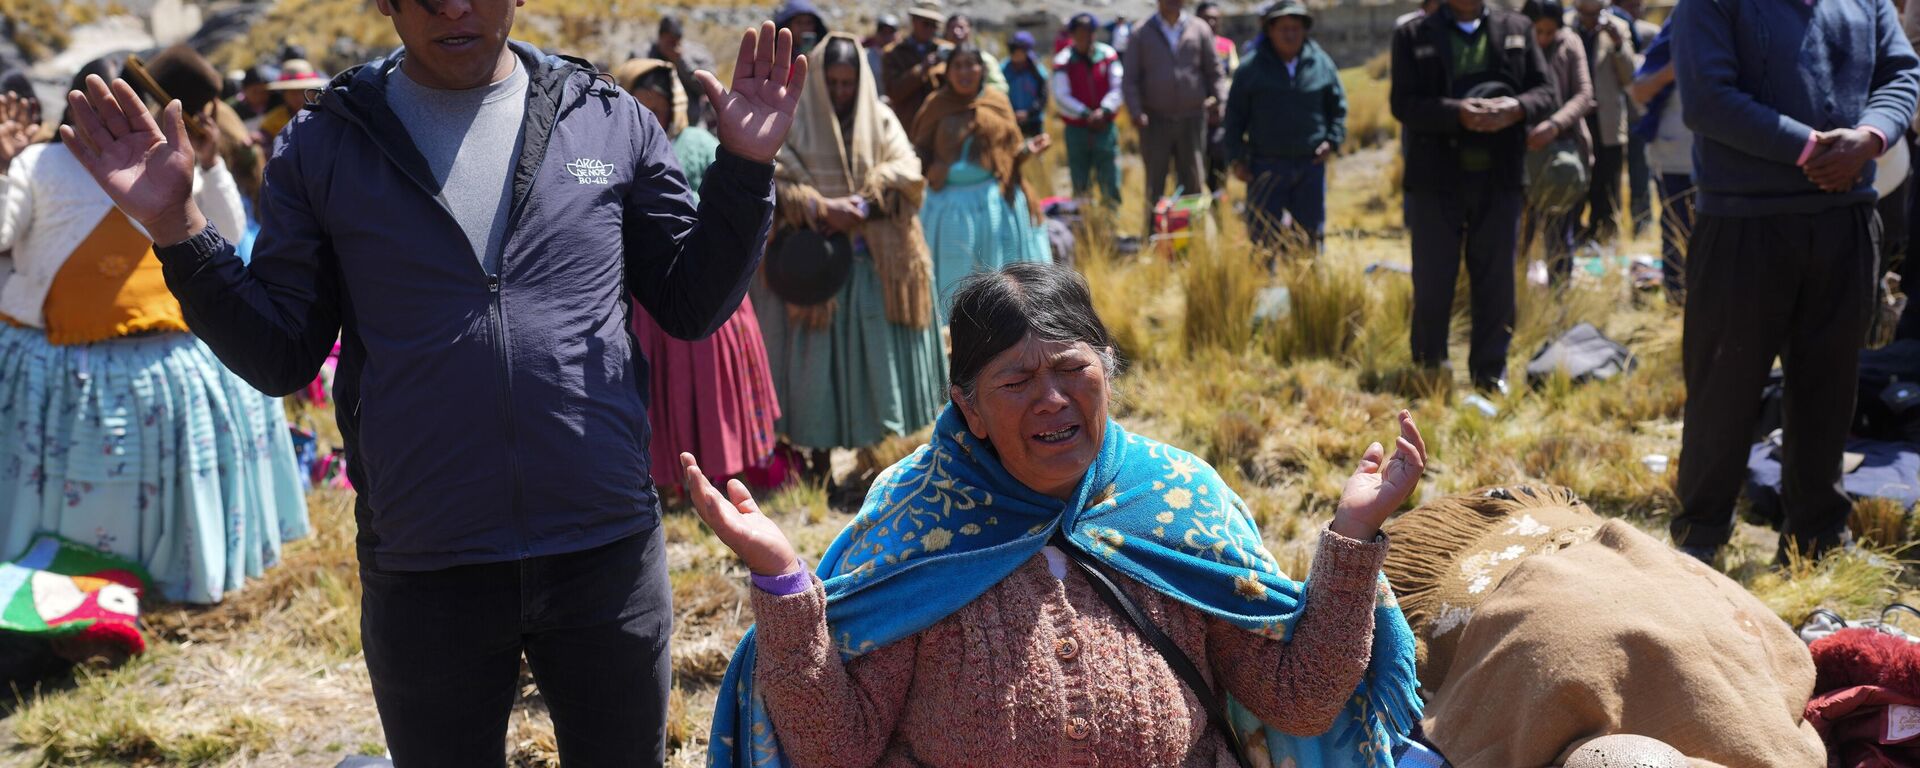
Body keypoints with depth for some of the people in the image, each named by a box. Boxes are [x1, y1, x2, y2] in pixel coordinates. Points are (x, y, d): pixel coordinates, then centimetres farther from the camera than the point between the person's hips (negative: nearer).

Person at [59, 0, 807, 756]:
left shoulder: (612, 124, 1)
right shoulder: (324, 146, 1)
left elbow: (690, 307, 6)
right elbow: (281, 358, 2)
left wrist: (744, 168, -7)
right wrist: (178, 228, -11)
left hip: (607, 555, 1)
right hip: (426, 577, 0)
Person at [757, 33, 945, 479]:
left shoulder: (881, 120, 8)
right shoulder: (794, 122, 2)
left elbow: (906, 174, -4)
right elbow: (777, 182, -8)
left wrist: (859, 206, -18)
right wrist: (823, 209, -23)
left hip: (878, 261, 2)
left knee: (877, 354, 2)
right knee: (819, 357, 0)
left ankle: (873, 449, 11)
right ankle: (819, 463, 8)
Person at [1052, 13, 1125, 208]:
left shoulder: (1108, 55, 1)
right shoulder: (1063, 60, -4)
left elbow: (1118, 87, 0)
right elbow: (1061, 96, -8)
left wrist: (1104, 110, -16)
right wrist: (1086, 114, -17)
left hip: (1105, 126, 1)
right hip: (1076, 128, -1)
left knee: (1111, 186, 0)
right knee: (1081, 188, 4)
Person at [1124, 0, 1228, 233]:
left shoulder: (1200, 30, 5)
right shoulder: (1143, 33, 2)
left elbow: (1215, 71, 8)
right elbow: (1129, 79, 1)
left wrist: (1219, 99, -8)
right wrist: (1136, 111, -12)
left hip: (1192, 120, 1)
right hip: (1155, 120, -1)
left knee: (1193, 183, 4)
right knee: (1155, 185, 3)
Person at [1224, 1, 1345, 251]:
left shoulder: (1322, 64, 5)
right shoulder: (1252, 68, -1)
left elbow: (1338, 107, 15)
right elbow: (1235, 115, 4)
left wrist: (1332, 140, 0)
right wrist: (1237, 158, -2)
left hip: (1310, 165, 2)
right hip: (1266, 166, -2)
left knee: (1311, 232, 8)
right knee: (1263, 235, -3)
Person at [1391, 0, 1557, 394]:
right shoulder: (1413, 35, 3)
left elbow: (1547, 93, 8)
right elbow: (1403, 103, -6)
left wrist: (1517, 107, -15)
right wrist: (1458, 113, -22)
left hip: (1499, 177, 2)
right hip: (1437, 178, -2)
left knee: (1496, 279, 5)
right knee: (1432, 280, 3)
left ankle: (1490, 370, 16)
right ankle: (1429, 368, 17)